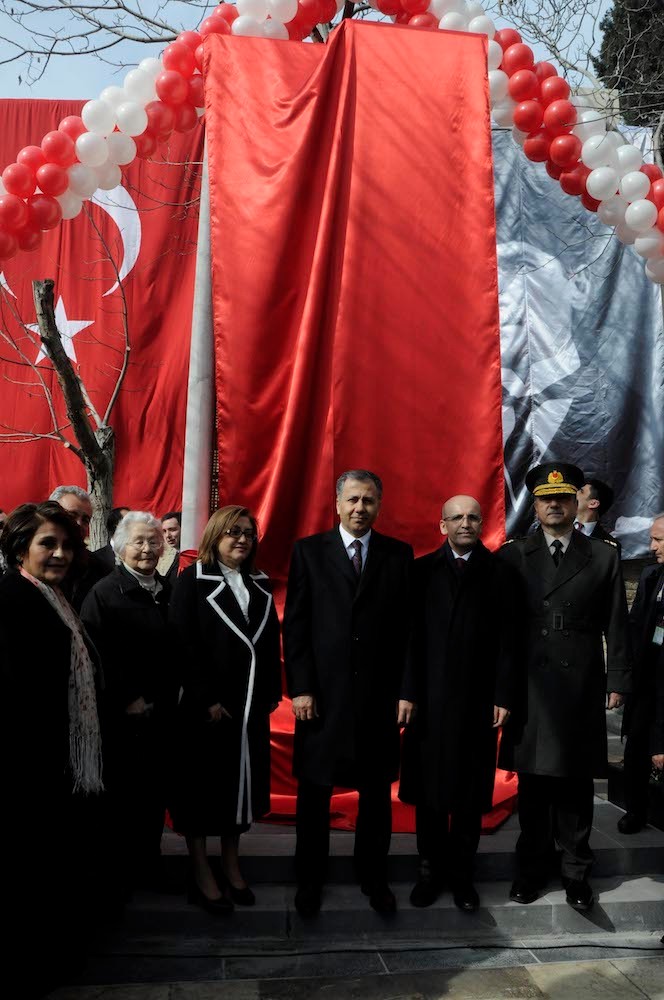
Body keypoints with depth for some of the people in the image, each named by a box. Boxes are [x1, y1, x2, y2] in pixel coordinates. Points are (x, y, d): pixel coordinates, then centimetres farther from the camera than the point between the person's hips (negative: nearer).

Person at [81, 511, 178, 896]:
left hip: (162, 711, 5)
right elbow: (97, 656, -13)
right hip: (121, 715, -4)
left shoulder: (169, 592, 6)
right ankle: (118, 869, 22)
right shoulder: (104, 592, -8)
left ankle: (149, 861, 28)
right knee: (122, 792, 6)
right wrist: (127, 699, -12)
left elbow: (177, 651, 10)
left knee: (155, 790, 12)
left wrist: (168, 697, 5)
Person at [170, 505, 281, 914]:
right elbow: (185, 643, -11)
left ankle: (232, 866, 26)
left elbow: (272, 641, 9)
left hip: (251, 703, 5)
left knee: (240, 782, 12)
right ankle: (201, 873, 17)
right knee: (202, 785, 5)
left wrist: (271, 692, 1)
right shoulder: (193, 579, -4)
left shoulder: (259, 584, 11)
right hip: (206, 703, -5)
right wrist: (208, 699, -16)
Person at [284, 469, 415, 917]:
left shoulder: (399, 554, 5)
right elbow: (295, 625, -1)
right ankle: (310, 879, 25)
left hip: (380, 695, 1)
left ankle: (373, 876, 28)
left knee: (377, 790, 11)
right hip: (323, 692, -1)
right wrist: (300, 688, -7)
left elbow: (409, 628, 4)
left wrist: (407, 690, -2)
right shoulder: (309, 551, 2)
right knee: (315, 791, 9)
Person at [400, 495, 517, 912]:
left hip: (477, 699, 0)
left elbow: (507, 639, -1)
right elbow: (411, 633, 1)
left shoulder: (498, 571, 2)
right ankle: (431, 870, 24)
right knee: (429, 789, 9)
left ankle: (462, 874, 23)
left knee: (470, 793, 9)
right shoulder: (423, 570, 4)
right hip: (429, 697, 1)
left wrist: (502, 696, -6)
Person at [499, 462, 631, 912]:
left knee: (576, 785, 9)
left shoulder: (604, 558, 5)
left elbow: (616, 626, 4)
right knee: (533, 783, 10)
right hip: (530, 689, 0)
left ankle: (576, 871, 24)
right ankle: (533, 866, 26)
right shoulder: (513, 555, 3)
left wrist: (618, 680, -1)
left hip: (581, 689, 0)